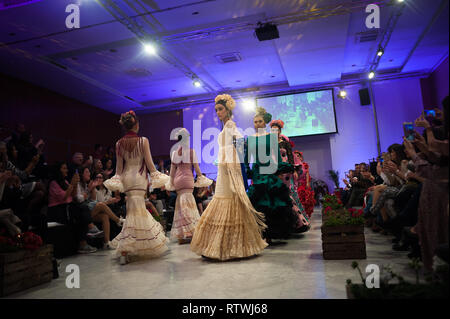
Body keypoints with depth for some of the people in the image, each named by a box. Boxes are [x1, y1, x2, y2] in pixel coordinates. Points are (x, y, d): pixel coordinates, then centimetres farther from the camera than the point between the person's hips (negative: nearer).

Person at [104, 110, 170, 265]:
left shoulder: (119, 143, 3)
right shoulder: (143, 140, -8)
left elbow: (119, 165, 7)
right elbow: (149, 162, -6)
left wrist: (117, 180, 16)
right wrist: (155, 177, 4)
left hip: (126, 178, 5)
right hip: (139, 177, -5)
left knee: (132, 210, 17)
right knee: (136, 212, 0)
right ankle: (124, 252, 3)